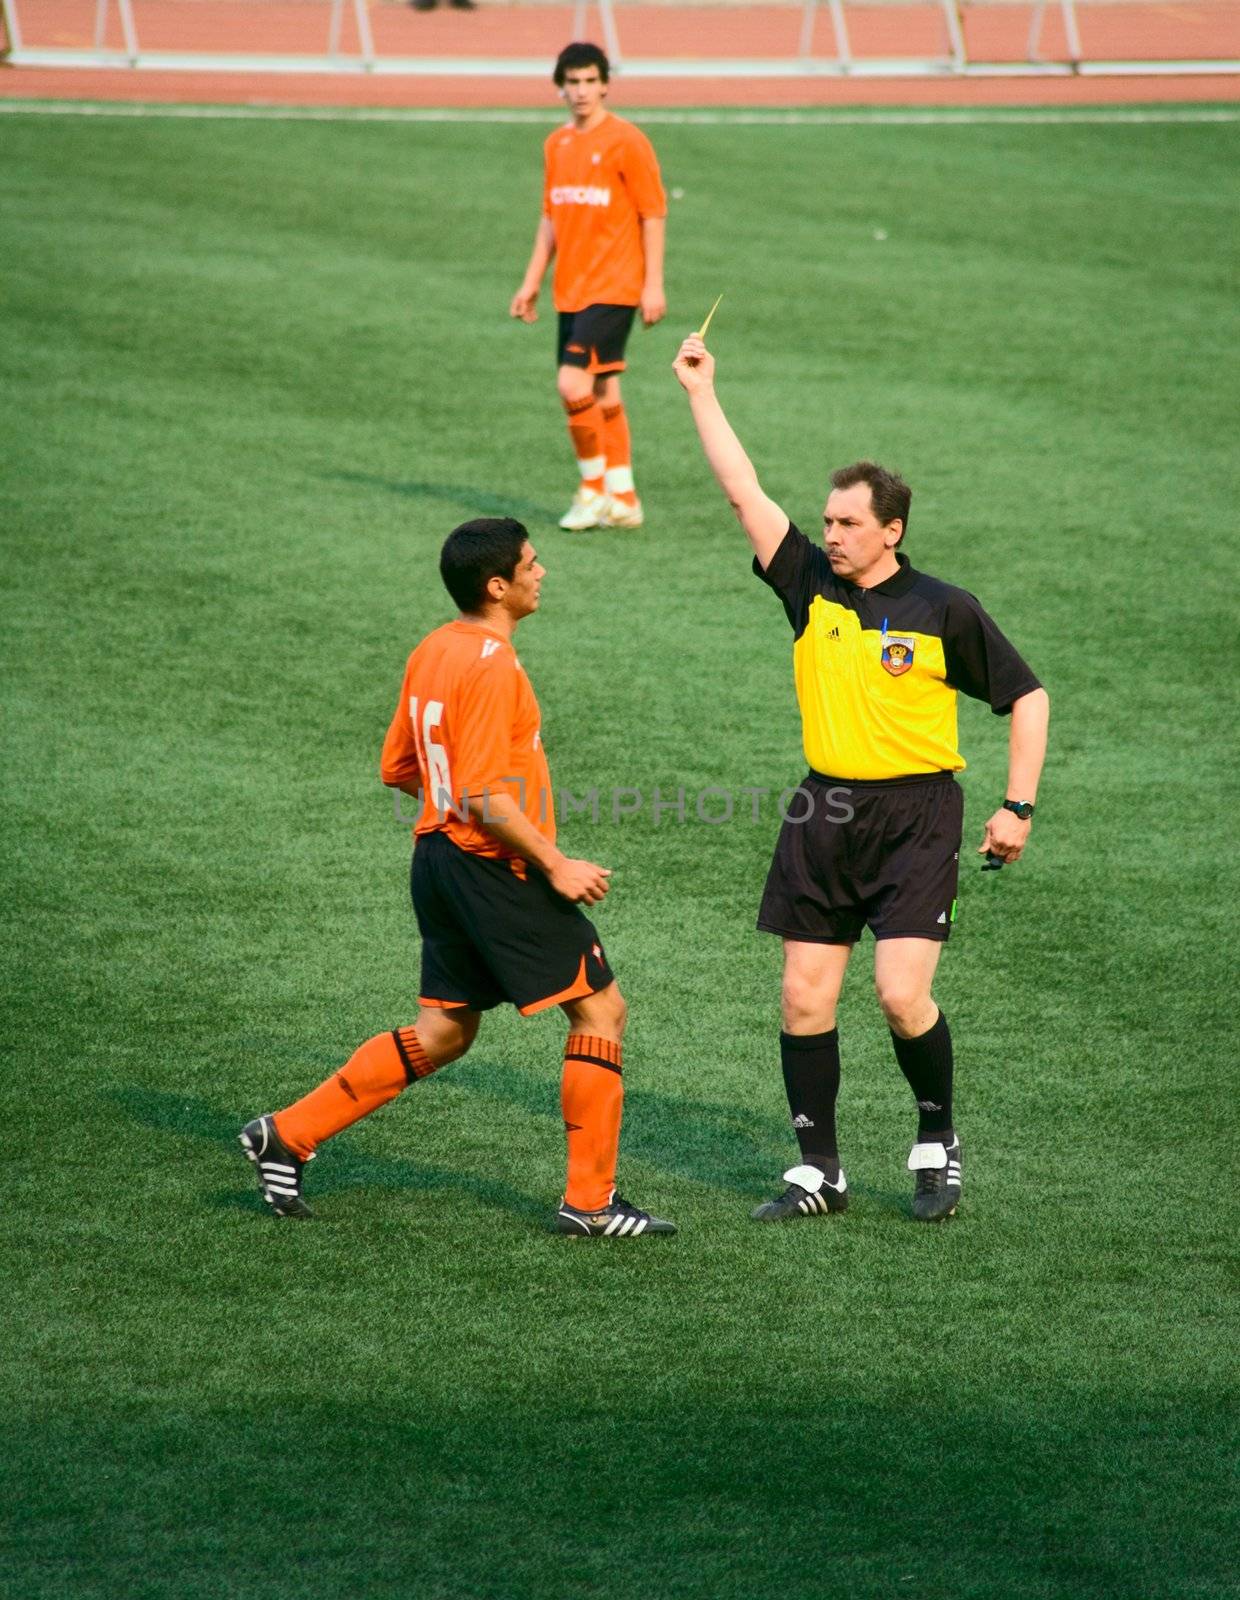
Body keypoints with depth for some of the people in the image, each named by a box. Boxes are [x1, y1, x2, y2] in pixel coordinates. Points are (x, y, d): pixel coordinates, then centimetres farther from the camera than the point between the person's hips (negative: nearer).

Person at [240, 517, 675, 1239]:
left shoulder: (433, 651, 10)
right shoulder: (492, 667, -19)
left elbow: (398, 767, 17)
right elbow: (485, 798, -23)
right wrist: (555, 864, -17)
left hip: (441, 856, 10)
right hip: (495, 868, -9)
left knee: (443, 1032, 17)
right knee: (601, 1008, 1)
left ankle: (287, 1134, 15)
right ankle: (590, 1199, 3)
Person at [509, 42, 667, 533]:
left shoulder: (626, 141, -9)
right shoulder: (557, 145, 11)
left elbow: (653, 215, -8)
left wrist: (653, 284, -12)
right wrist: (532, 281, 15)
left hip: (613, 289, -7)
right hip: (571, 290, 7)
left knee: (574, 384, -16)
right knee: (602, 392, 10)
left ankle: (594, 488, -1)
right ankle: (622, 501, 16)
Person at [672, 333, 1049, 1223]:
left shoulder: (946, 612, -5)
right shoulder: (812, 588, 5)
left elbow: (1026, 697, 2)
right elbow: (744, 491, 5)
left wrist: (1019, 807, -5)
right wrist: (701, 391, 2)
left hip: (916, 816, -4)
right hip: (824, 815, 4)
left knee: (902, 994, -13)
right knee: (805, 1000, 2)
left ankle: (938, 1142, 10)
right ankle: (819, 1173, 12)